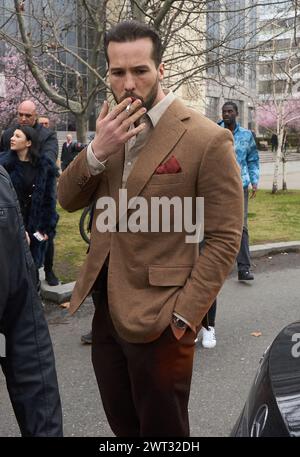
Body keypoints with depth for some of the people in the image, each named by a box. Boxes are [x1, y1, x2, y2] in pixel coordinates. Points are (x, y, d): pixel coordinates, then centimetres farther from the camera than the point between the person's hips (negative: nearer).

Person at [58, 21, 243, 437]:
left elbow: (224, 240, -13)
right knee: (122, 426, 23)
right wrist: (97, 151, -14)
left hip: (156, 320, -6)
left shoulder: (207, 140, -15)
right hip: (105, 309, 6)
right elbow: (68, 200, 4)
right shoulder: (109, 127, 6)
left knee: (162, 430, 13)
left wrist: (184, 316, -17)